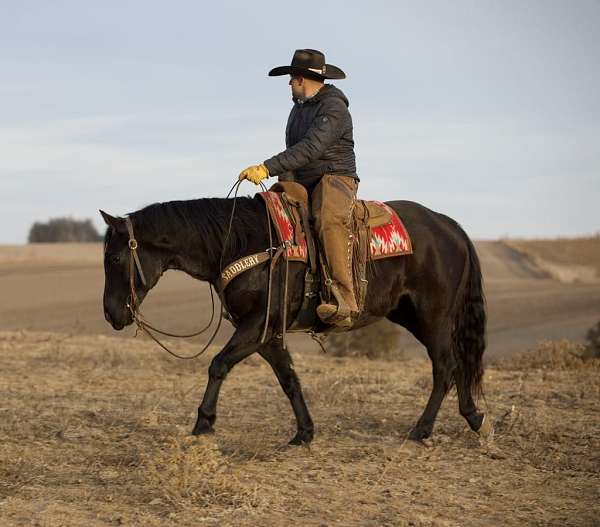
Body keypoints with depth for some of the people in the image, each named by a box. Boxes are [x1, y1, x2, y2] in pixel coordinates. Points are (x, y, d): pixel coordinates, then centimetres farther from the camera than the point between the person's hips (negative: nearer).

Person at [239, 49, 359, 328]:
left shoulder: (334, 107, -13)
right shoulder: (299, 108, 18)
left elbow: (310, 148, -26)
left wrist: (267, 168, -31)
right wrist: (284, 183, 9)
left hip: (335, 179, -10)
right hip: (300, 185, 10)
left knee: (329, 220, -40)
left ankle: (343, 301, -49)